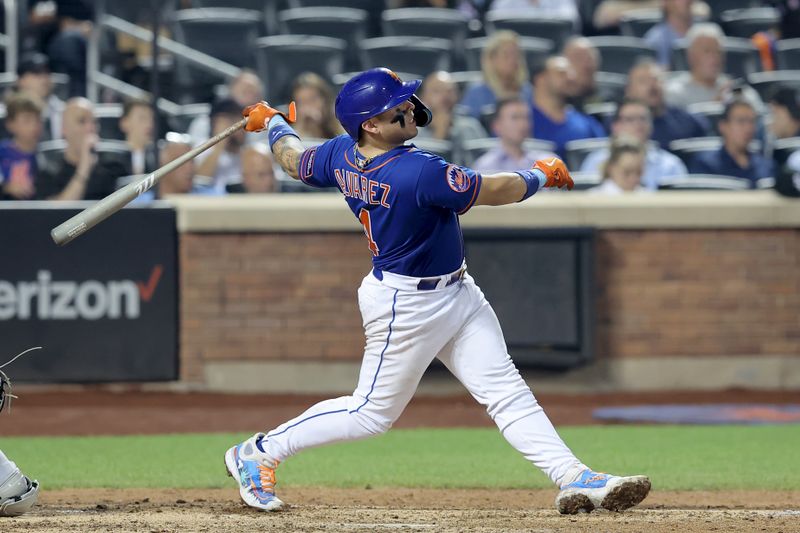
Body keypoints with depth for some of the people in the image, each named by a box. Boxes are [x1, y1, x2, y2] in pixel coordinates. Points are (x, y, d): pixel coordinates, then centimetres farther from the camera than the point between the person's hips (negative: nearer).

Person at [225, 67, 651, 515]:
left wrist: (274, 124, 34)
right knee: (374, 411, 5)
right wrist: (541, 176, -4)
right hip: (407, 306, -9)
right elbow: (494, 191, -23)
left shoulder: (341, 155, -7)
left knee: (507, 392, 4)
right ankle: (258, 453, 18)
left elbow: (294, 161, 12)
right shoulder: (419, 172, -32)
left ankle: (575, 479, 1)